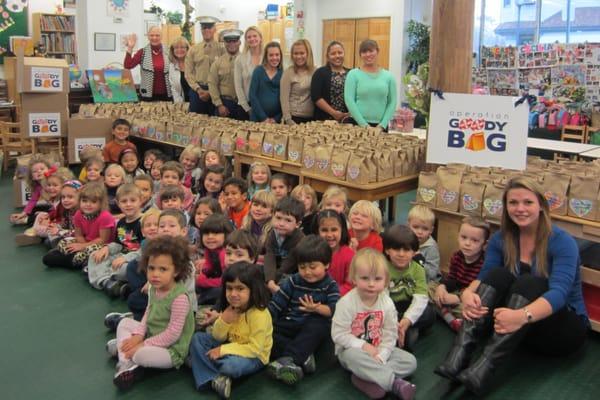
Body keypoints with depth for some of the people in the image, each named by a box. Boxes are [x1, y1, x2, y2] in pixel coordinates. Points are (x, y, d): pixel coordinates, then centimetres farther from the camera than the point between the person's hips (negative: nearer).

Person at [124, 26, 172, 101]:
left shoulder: (167, 53, 4)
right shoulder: (142, 52, 0)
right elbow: (127, 66, -9)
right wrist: (130, 48, -16)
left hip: (165, 95, 2)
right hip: (147, 95, -2)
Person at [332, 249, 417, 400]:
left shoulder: (387, 303, -8)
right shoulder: (346, 303, -19)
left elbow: (390, 336, -5)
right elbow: (338, 334, -18)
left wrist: (380, 357, -19)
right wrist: (362, 345, -24)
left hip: (379, 350, 5)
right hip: (352, 349, -4)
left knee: (410, 361, -12)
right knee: (353, 356, -39)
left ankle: (366, 377, -25)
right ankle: (395, 383, -34)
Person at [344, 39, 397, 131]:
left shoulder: (388, 76, 8)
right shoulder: (353, 74, 1)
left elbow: (392, 102, 6)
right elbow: (349, 100, -6)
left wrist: (383, 124, -6)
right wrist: (364, 124, -11)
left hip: (380, 126, 2)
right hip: (357, 124, -2)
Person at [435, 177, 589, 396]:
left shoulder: (562, 242, -15)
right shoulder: (501, 239, -1)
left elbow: (559, 292, -30)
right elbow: (482, 277, -10)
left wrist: (523, 315, -50)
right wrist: (467, 293, -35)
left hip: (565, 328, -4)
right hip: (517, 328, 4)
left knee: (530, 283, -32)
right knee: (497, 274, -24)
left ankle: (482, 369, -48)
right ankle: (457, 358, -41)